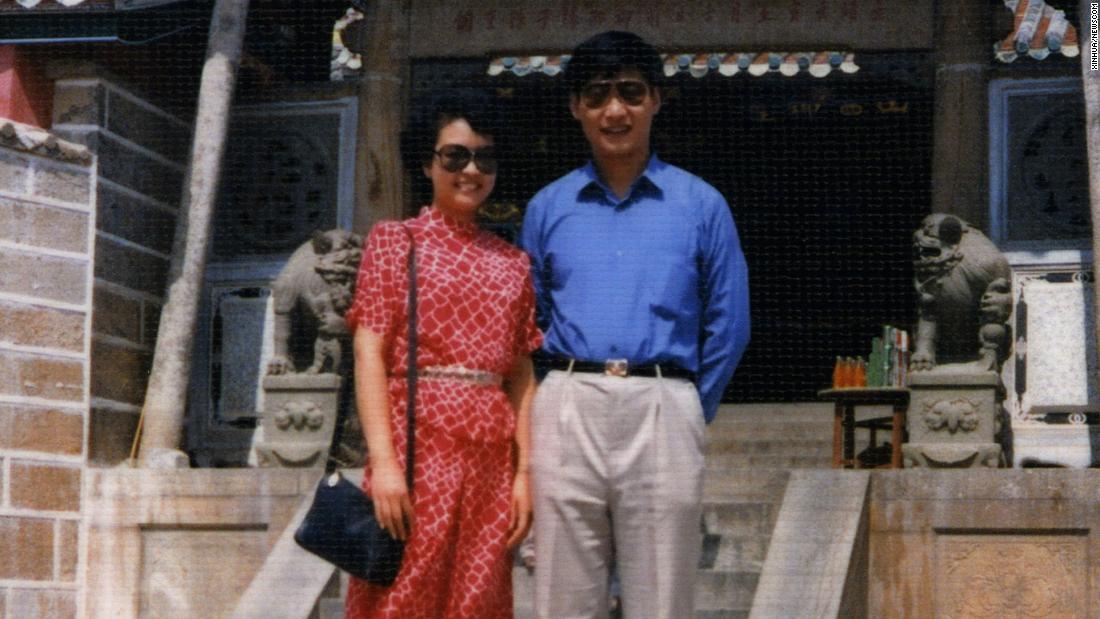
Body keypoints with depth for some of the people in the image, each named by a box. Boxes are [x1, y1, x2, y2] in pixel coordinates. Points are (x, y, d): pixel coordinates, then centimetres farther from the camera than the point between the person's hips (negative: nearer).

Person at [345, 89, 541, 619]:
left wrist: (525, 471, 1)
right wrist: (383, 459, -14)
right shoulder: (395, 241, 6)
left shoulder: (512, 263, 15)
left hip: (490, 457, 4)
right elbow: (369, 354, -3)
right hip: (417, 444, -3)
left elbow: (521, 376, 10)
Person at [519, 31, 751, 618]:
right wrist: (568, 397, 13)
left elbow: (728, 326, 9)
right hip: (568, 411, 2)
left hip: (661, 413, -1)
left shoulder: (701, 205, 7)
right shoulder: (547, 208, 12)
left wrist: (689, 409, 9)